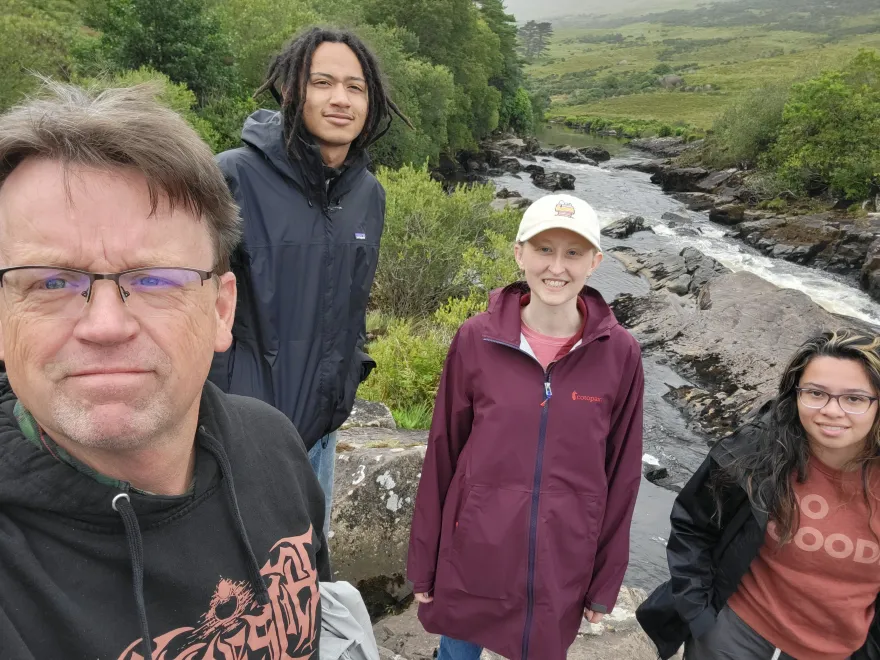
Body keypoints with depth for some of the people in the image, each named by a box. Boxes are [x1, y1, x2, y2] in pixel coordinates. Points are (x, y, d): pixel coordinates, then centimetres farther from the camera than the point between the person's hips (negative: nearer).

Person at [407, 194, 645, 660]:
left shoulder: (619, 354, -9)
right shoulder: (476, 340, -10)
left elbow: (621, 473, -1)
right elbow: (441, 456, -2)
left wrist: (606, 580, 4)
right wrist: (423, 562, 3)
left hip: (561, 565, 0)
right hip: (471, 558, 0)